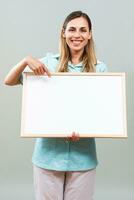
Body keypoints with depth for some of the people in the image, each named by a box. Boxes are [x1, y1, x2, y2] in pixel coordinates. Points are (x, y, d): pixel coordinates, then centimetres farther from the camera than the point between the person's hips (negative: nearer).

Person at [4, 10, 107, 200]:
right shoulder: (49, 62, -1)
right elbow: (8, 81, 1)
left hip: (82, 155, 1)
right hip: (49, 152, 0)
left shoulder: (99, 68, -1)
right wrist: (26, 60, -17)